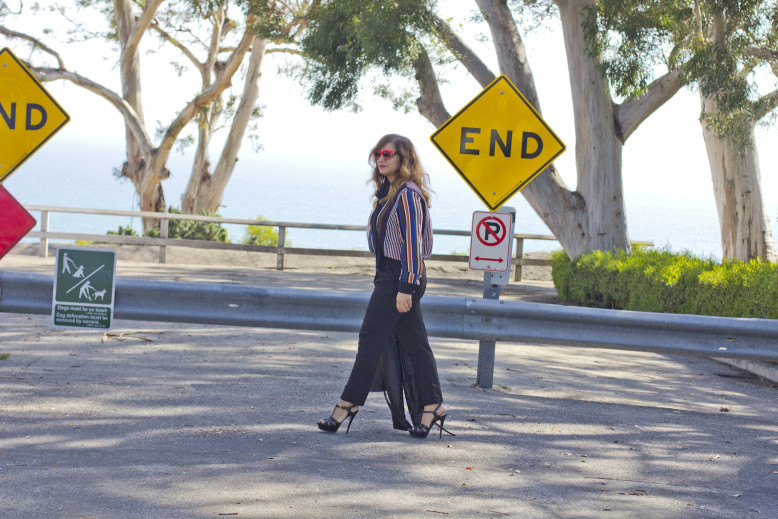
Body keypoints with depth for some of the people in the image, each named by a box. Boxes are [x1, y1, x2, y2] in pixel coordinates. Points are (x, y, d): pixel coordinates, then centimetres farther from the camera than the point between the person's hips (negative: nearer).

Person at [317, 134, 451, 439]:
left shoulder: (408, 194, -14)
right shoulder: (387, 191, 16)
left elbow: (413, 243, -18)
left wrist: (405, 287, -21)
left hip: (399, 276, -10)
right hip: (390, 274, 10)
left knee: (371, 339, -5)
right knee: (414, 343, 8)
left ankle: (348, 404, 0)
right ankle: (432, 406, 9)